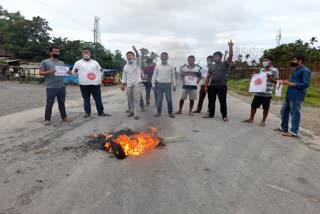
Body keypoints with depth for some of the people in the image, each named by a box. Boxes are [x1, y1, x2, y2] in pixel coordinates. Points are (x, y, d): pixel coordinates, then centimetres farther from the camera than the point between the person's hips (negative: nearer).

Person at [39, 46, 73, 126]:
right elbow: (40, 73, -5)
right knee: (49, 104, 1)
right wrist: (50, 71, -21)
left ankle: (64, 117, 22)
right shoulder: (45, 62, -1)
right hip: (51, 88, -5)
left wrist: (68, 72, -5)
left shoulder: (62, 63, 14)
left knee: (62, 103, 13)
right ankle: (47, 119, 10)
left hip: (61, 87, 5)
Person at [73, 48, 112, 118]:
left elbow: (100, 71, 19)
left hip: (95, 84, 1)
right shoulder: (78, 62, 10)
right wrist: (75, 71, -14)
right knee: (86, 99, 4)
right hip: (84, 84, -1)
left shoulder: (95, 62, 16)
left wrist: (99, 79, 1)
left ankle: (101, 112, 11)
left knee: (98, 98, 3)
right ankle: (87, 112, 14)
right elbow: (74, 72, 8)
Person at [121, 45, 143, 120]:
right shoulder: (125, 66, 15)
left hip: (137, 84, -5)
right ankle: (132, 111, 25)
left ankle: (137, 114, -6)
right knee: (130, 100, 10)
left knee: (136, 100, -8)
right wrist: (123, 85, 9)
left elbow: (138, 57, -22)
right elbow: (124, 76, 17)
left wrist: (136, 51, -43)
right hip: (129, 85, 5)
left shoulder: (137, 63, 0)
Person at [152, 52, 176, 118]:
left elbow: (173, 76, 7)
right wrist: (153, 85, 4)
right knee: (159, 100, 5)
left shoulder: (171, 67, 5)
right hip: (159, 85, 1)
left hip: (167, 85, -1)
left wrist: (174, 85, 2)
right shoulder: (157, 66, 6)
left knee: (169, 99, 0)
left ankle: (170, 112, 13)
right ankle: (159, 112, 17)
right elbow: (154, 76, 8)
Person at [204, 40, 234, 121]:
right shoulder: (212, 66, 14)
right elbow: (208, 76, 13)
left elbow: (230, 56, -14)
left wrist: (230, 47, -27)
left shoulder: (225, 64, 2)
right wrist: (206, 86, 7)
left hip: (222, 86, -4)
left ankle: (224, 116, 10)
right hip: (212, 86, 4)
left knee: (223, 102, 1)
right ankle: (211, 114, 23)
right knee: (211, 101, 10)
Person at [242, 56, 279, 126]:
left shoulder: (274, 70, -5)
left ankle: (263, 121, 20)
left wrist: (269, 77, -20)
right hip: (258, 92, 6)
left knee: (265, 108, 5)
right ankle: (251, 119, 23)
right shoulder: (261, 70, 14)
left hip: (267, 94, -6)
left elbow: (276, 81, -6)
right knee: (253, 105, 10)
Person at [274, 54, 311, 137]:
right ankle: (284, 127, 28)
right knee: (284, 111, 15)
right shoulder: (295, 70, 18)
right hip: (289, 95, 10)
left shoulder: (305, 70, -12)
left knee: (294, 113, -3)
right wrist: (287, 82, 9)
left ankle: (293, 131, 6)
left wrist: (291, 84, -20)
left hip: (297, 96, -10)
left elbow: (306, 84, -18)